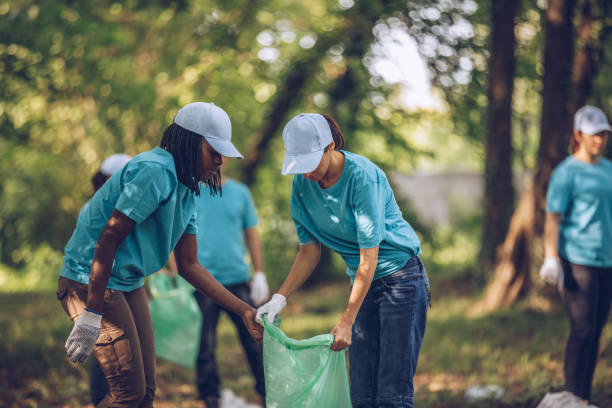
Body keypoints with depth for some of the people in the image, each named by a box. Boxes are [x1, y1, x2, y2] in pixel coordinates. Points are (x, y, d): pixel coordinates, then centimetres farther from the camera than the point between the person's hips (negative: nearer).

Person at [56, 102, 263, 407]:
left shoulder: (187, 192, 11)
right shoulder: (155, 171, -19)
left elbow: (189, 266, 15)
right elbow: (108, 239, -23)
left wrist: (243, 311, 11)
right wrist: (91, 315, -24)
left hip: (128, 285, 10)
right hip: (90, 282, -10)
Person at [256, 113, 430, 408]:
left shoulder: (362, 176, -22)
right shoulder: (302, 184, -2)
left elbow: (369, 257, -22)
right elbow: (309, 251, 5)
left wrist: (346, 322, -22)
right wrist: (279, 298, -8)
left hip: (400, 276, -6)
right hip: (363, 282, 6)